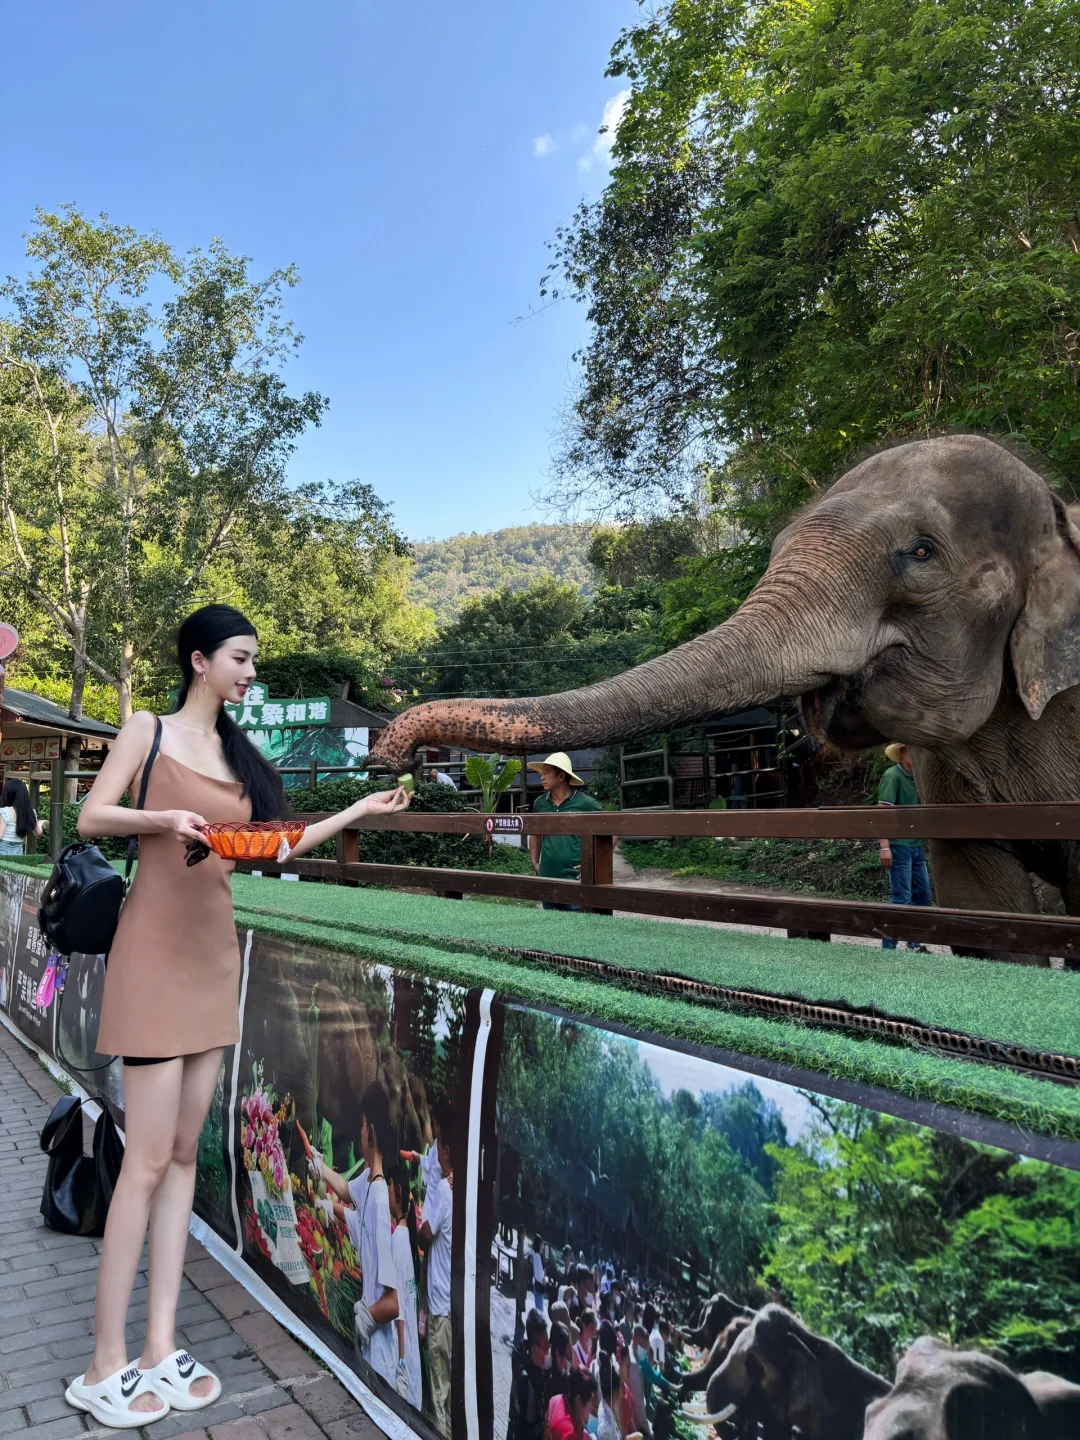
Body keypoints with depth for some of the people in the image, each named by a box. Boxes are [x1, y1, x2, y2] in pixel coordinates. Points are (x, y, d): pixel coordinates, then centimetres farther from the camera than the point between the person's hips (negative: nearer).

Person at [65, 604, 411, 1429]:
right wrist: (166, 819, -25)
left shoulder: (237, 752, 14)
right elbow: (90, 818, -9)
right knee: (148, 1159, -4)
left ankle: (161, 1348, 17)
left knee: (185, 1153, 8)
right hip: (156, 953, -6)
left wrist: (359, 812, 12)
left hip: (214, 954, 6)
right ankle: (105, 1368, 9)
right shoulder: (149, 731, -1)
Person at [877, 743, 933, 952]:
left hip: (915, 845, 9)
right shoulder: (892, 775, -10)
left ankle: (915, 944, 23)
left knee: (923, 895, 12)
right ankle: (888, 946, 1)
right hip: (899, 845, -9)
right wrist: (885, 847, -22)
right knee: (901, 897, -7)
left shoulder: (914, 778, 14)